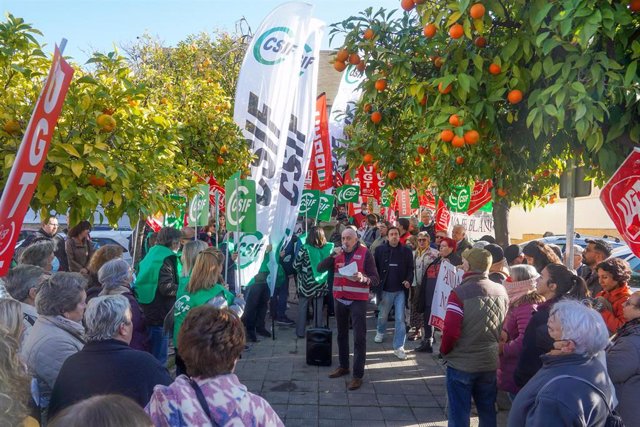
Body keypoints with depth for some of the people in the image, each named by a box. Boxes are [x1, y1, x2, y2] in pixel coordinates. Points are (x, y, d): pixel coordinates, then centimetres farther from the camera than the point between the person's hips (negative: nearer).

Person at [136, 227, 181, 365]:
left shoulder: (150, 255, 15)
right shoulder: (166, 259, -14)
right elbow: (167, 288, -23)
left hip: (145, 312, 10)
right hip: (159, 316, -10)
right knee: (158, 359, -3)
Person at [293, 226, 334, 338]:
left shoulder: (305, 249, -16)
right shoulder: (328, 248, -9)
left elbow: (296, 265, -8)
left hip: (306, 284, -2)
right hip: (321, 284, 2)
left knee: (302, 308, 11)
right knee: (318, 309, 13)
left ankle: (300, 332, 16)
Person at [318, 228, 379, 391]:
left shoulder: (365, 254, -7)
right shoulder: (338, 253, 7)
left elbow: (375, 279, -9)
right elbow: (320, 269, -1)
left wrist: (363, 278, -30)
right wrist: (332, 256, -15)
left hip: (358, 301, -5)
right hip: (340, 299, 5)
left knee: (359, 338, -6)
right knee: (342, 334, 16)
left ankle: (358, 375, -1)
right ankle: (343, 366, 31)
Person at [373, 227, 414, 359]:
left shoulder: (407, 251, -1)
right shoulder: (380, 250, -2)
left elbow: (410, 269, 3)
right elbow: (374, 268, 2)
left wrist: (408, 280, -15)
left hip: (400, 290, -1)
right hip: (385, 290, 1)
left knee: (400, 318, -3)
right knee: (383, 315, 18)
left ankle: (399, 347, 3)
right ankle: (380, 332, 48)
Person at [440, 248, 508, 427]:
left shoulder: (460, 292, -19)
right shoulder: (502, 292, -1)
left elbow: (451, 331, -19)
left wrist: (444, 351, -2)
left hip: (462, 363, -5)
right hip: (490, 363, 5)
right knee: (488, 413, 19)